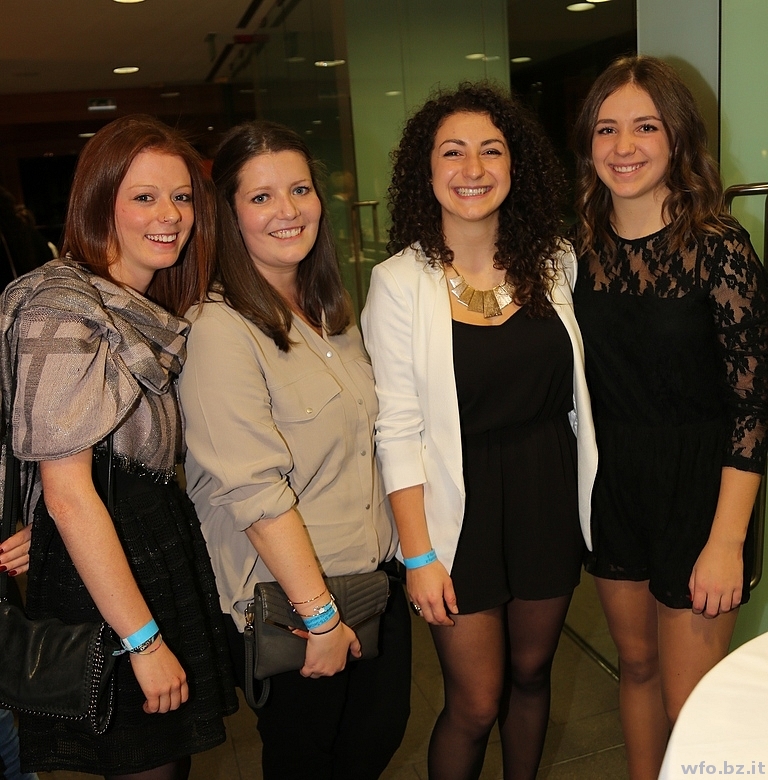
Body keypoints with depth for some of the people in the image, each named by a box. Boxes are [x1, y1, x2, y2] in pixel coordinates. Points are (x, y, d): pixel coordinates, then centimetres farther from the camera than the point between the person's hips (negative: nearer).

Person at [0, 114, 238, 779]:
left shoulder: (155, 311, 9)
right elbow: (67, 495, -21)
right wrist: (145, 641, -18)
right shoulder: (64, 307, -19)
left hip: (167, 558, 8)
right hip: (101, 580, -8)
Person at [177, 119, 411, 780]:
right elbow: (254, 489, -23)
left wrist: (412, 553, 11)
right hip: (285, 600, -7)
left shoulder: (329, 309, 5)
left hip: (376, 570, 7)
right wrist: (319, 614, -19)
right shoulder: (218, 328, -20)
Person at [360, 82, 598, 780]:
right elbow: (398, 428, -10)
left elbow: (577, 393, 8)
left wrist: (595, 502, 5)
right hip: (461, 507, -3)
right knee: (475, 705, 6)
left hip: (551, 495, 4)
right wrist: (419, 554, -11)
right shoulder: (399, 282, -11)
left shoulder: (555, 261, 0)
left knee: (531, 672, 20)